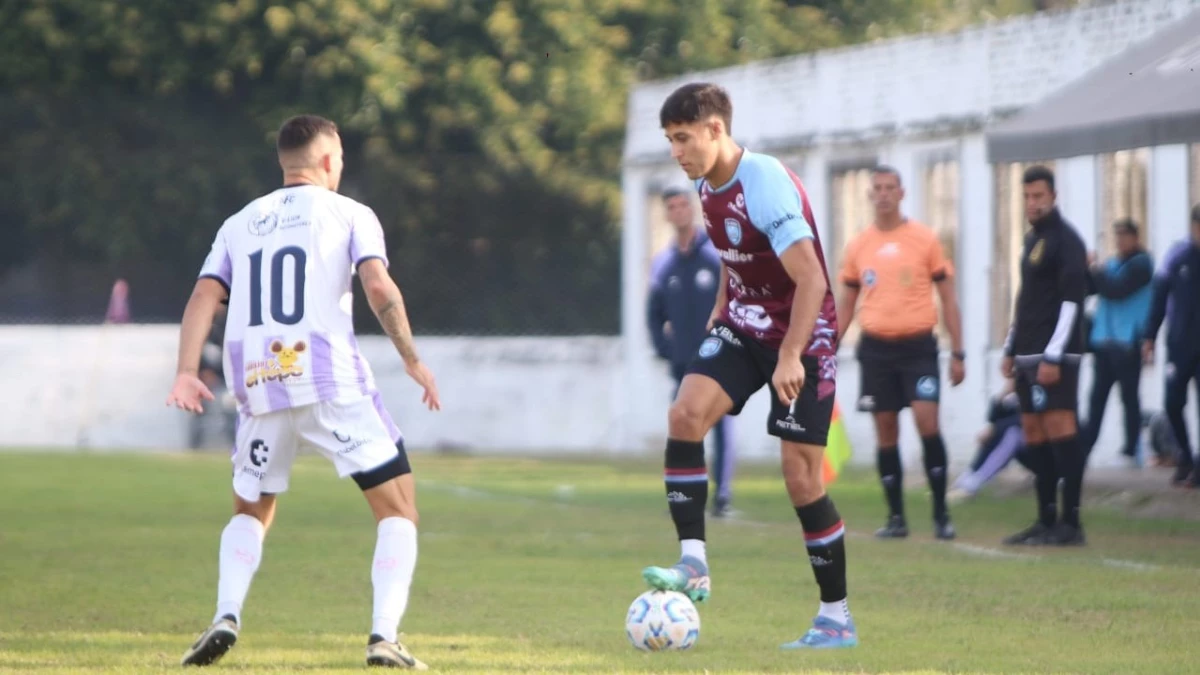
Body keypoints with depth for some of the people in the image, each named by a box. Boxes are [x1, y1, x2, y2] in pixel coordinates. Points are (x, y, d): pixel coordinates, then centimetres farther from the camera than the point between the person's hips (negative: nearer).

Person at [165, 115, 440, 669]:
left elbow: (204, 296, 5)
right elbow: (378, 287, -9)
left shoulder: (239, 225, 19)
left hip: (257, 388, 4)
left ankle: (226, 617, 0)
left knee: (251, 513, 24)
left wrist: (186, 373, -3)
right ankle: (384, 637, -12)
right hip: (333, 384, -4)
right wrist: (412, 359, -1)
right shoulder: (349, 214, 8)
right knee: (398, 510, 5)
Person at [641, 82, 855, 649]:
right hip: (742, 326, 7)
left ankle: (837, 618, 6)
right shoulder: (708, 188, 3)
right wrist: (719, 314, 17)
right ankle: (693, 565, -18)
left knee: (801, 476, -6)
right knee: (685, 413, -18)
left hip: (802, 335, -7)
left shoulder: (765, 184, -23)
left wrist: (790, 357, -32)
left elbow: (811, 279, -27)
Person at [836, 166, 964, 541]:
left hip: (918, 345, -3)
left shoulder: (925, 239, 1)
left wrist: (957, 353, -1)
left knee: (927, 422, -14)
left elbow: (948, 298, 4)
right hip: (876, 348, 3)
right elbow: (846, 305, 15)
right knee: (886, 433, 3)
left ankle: (941, 513, -4)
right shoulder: (857, 247, 8)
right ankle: (896, 517, 11)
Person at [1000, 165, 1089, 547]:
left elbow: (1071, 301, -15)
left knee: (1060, 429, -11)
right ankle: (1046, 522, 12)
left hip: (1054, 354, -9)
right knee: (1034, 434, 8)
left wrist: (1053, 357, -19)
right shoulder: (1032, 239, 18)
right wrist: (1011, 349, 21)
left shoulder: (1065, 240, -8)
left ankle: (1071, 523, -12)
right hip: (1029, 354, 9)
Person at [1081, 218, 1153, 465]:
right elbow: (1090, 287, 11)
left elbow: (1116, 290, -15)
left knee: (1129, 396, -1)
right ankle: (1084, 449, 3)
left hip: (1127, 342, -7)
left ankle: (1132, 449, 4)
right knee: (1097, 397, 4)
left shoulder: (1140, 263, -5)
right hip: (1104, 340, 7)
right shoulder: (1112, 263, 17)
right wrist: (1089, 271, -7)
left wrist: (1098, 273, -2)